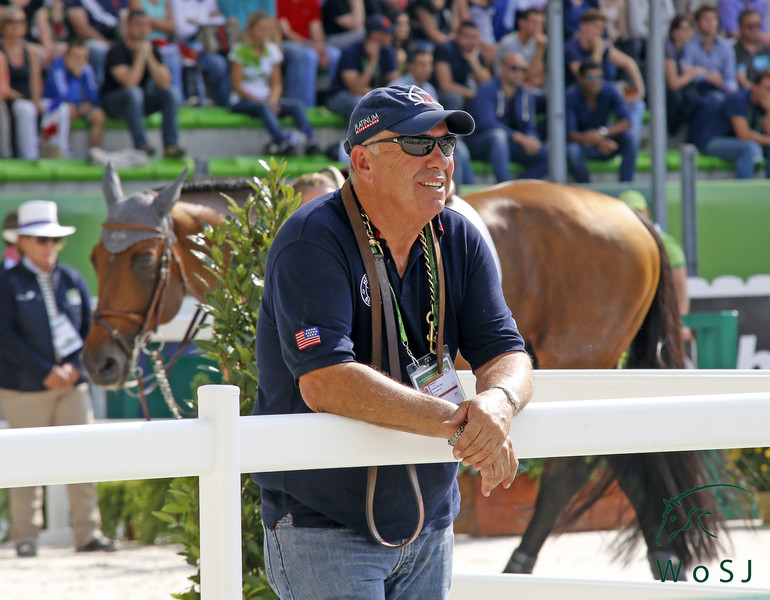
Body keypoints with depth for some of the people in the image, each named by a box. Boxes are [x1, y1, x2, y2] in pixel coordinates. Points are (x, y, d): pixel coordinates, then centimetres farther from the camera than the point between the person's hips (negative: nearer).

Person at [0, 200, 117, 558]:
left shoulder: (72, 280, 11)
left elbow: (89, 329, 11)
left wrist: (76, 366, -7)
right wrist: (45, 373, -15)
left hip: (71, 384, 4)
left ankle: (88, 532, 5)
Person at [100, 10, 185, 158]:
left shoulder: (152, 50, 1)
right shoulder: (117, 51, -17)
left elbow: (164, 82, -13)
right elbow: (129, 83, -31)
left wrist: (149, 56, -19)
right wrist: (141, 55, -24)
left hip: (138, 102, 6)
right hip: (113, 103, -6)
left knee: (171, 92, -15)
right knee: (133, 92, -36)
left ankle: (170, 145, -22)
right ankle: (141, 145, -36)